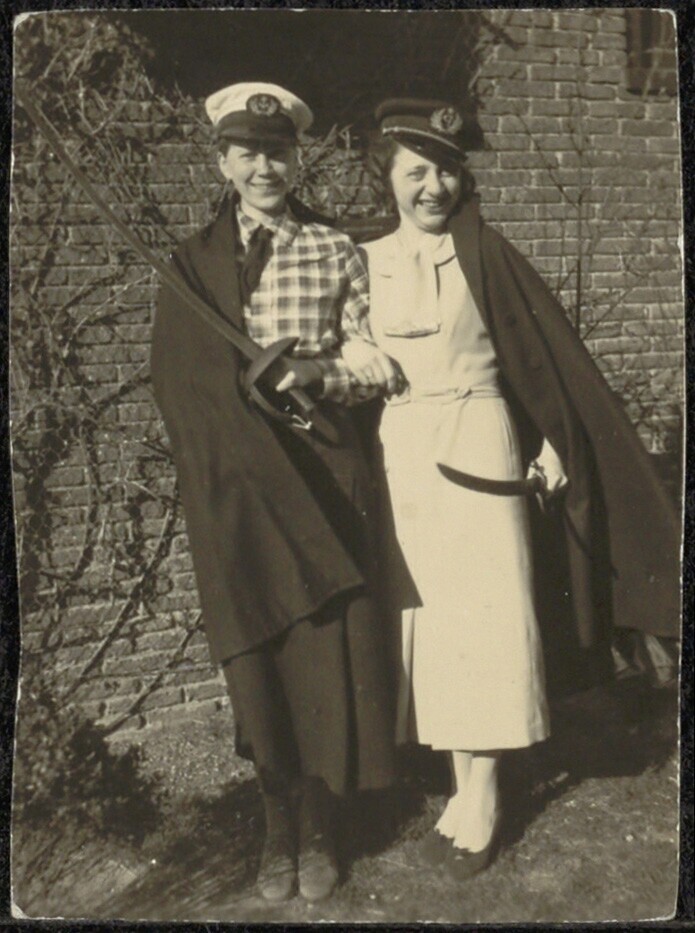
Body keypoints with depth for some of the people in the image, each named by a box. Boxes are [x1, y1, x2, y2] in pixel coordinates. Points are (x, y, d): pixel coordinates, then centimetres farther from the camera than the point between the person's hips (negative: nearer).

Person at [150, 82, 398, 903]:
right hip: (236, 487, 0)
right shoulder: (192, 265, 7)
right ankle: (279, 828, 24)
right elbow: (180, 386, -1)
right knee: (257, 656, 5)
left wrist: (317, 374, -15)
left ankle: (319, 830, 23)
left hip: (322, 479, 0)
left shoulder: (335, 253, 5)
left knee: (327, 649, 2)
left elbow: (371, 368, 4)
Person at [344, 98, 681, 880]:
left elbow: (542, 346, 2)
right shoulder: (364, 262, 8)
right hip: (400, 455, 3)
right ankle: (464, 786, 19)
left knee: (481, 613, -2)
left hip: (477, 447, -2)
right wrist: (350, 367, -4)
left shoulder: (483, 253, 1)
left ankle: (481, 795, 11)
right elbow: (347, 353, 16)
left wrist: (550, 439, -2)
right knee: (426, 616, 6)